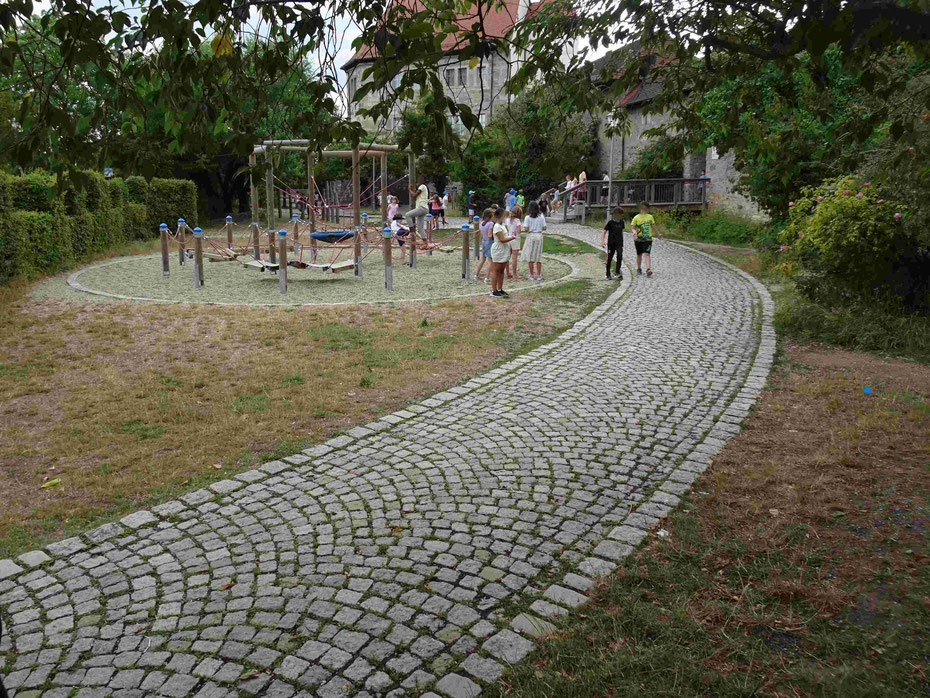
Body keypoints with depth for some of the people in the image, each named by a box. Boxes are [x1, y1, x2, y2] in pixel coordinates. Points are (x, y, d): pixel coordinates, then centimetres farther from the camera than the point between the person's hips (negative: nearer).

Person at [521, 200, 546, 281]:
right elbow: (544, 228, -1)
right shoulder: (541, 217, 0)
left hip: (531, 236, -3)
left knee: (530, 256, 6)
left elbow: (526, 229, -14)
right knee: (538, 256, 10)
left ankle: (532, 275, 10)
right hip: (539, 236, 3)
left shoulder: (528, 217, -9)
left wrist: (523, 230, 7)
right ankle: (538, 275, 13)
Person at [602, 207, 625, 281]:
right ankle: (608, 275, 12)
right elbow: (604, 231, -8)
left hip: (619, 243, 3)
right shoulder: (610, 222, -5)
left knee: (620, 256, -17)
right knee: (609, 259, 2)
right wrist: (602, 241, -21)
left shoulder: (621, 222, 8)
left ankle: (617, 272, -13)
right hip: (611, 243, -3)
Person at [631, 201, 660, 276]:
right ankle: (639, 269, 29)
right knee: (639, 255, 11)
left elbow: (653, 226, 18)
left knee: (647, 254, -15)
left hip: (648, 239, 1)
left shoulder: (650, 217, 8)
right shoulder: (636, 217, -1)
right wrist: (634, 231, -26)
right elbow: (632, 226, -7)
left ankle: (648, 269, -25)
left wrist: (658, 233, 20)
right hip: (638, 239, 0)